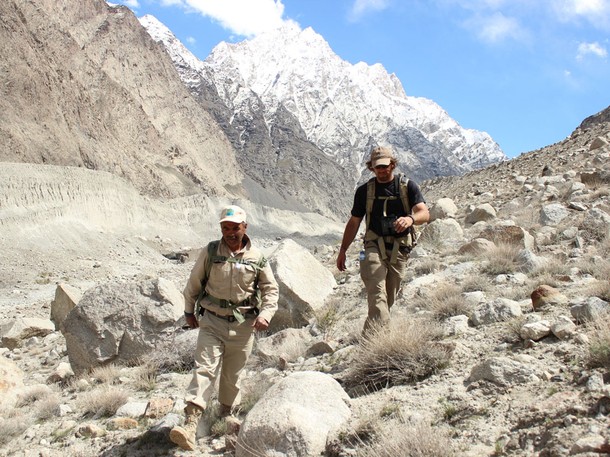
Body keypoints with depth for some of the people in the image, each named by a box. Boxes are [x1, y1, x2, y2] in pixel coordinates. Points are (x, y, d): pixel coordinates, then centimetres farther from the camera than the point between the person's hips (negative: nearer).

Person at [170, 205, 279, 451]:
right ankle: (191, 424, -21)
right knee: (204, 368, -13)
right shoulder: (210, 253, -4)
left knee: (232, 375, 13)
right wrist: (189, 311, 13)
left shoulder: (257, 258, -2)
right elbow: (193, 283, 8)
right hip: (211, 322, -1)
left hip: (243, 326, 1)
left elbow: (271, 289, 5)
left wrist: (265, 314, -10)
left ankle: (226, 413, 36)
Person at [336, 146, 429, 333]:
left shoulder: (408, 186, 4)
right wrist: (342, 251, 11)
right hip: (375, 247, -1)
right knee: (377, 293, -21)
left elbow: (424, 213, -8)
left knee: (389, 298, 5)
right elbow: (354, 222, 15)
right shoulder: (364, 191, 9)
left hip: (399, 249, 1)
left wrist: (410, 218, -32)